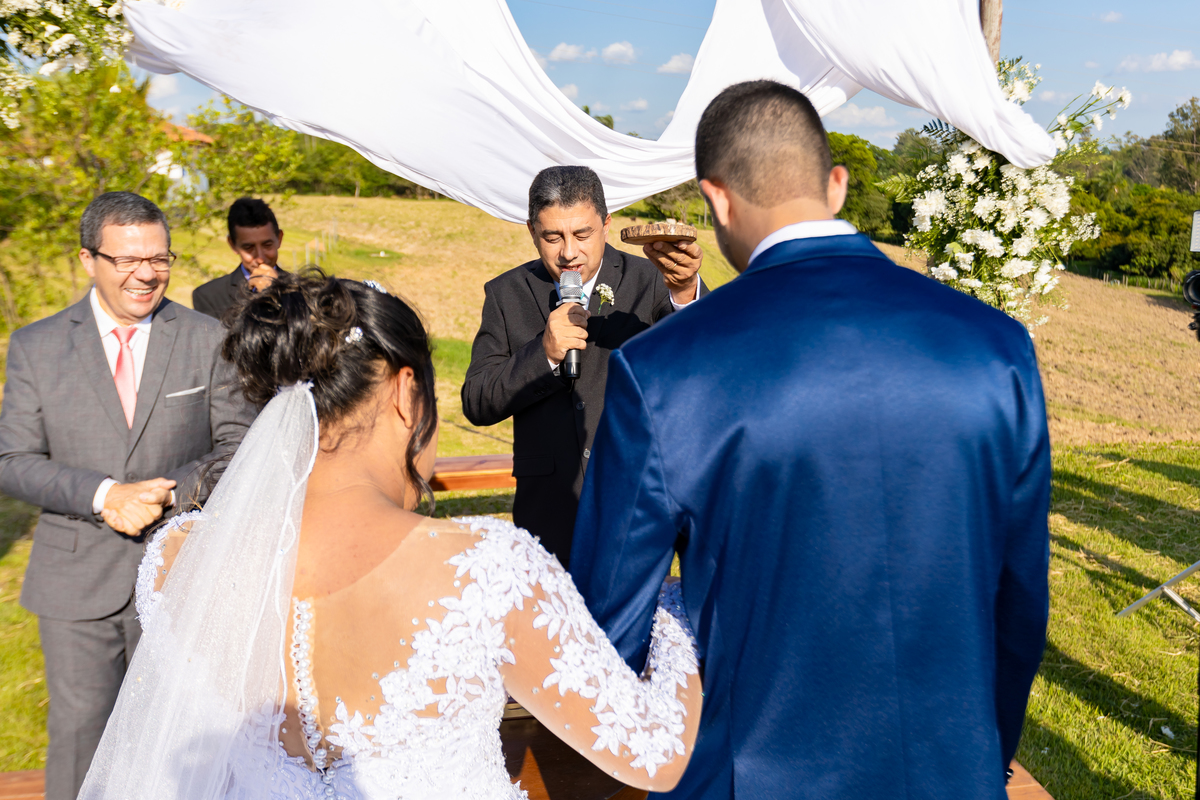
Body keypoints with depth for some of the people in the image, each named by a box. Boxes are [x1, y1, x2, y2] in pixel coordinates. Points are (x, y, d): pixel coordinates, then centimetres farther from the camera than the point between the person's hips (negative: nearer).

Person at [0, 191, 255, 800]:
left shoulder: (208, 341, -1)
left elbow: (239, 448, -1)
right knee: (78, 727, 10)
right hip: (77, 578, 0)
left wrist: (169, 493, -18)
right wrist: (104, 495, -19)